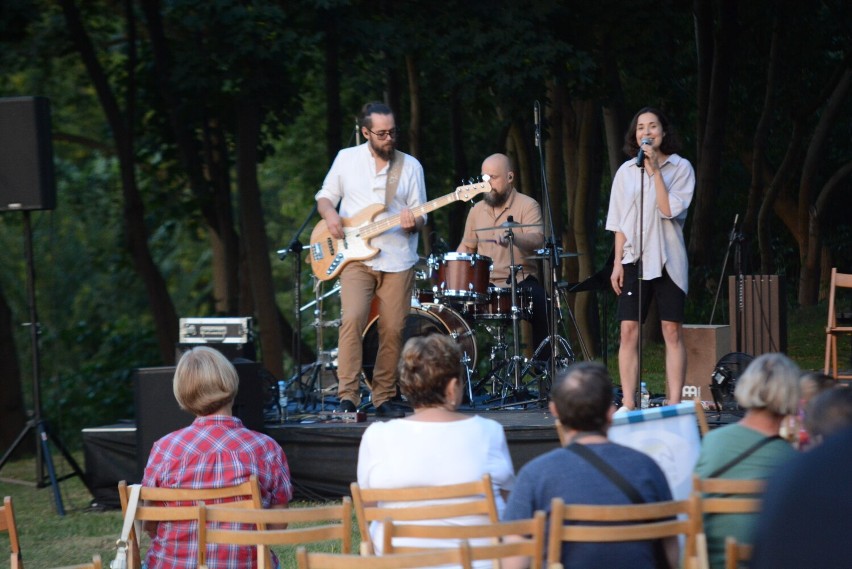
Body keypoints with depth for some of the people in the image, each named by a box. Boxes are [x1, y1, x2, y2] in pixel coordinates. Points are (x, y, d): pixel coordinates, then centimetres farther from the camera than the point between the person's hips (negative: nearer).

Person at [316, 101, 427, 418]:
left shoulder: (410, 166, 6)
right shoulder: (346, 159, 7)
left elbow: (420, 216, 7)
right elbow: (325, 196, 15)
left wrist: (412, 222, -17)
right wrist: (330, 215, -7)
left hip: (398, 259, 1)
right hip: (355, 257, -1)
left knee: (393, 330, 0)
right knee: (352, 320, -18)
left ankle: (384, 398, 12)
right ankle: (347, 397, -17)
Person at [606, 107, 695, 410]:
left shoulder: (680, 167, 2)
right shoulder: (626, 172, 10)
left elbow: (670, 210, -11)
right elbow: (620, 223, 11)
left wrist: (655, 171, -12)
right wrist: (618, 262, 4)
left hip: (667, 259, -2)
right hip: (634, 258, 2)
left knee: (673, 331, -2)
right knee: (629, 331, -4)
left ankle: (674, 404, 0)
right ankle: (628, 404, -2)